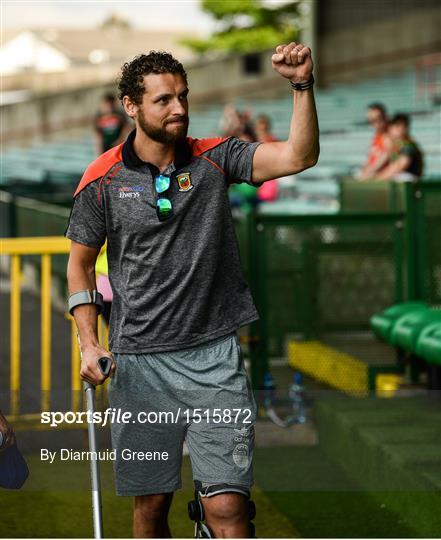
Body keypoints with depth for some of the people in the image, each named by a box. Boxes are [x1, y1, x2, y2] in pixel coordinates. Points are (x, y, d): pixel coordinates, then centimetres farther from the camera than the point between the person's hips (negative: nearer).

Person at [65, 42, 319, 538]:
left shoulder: (214, 159, 3)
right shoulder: (103, 180, 1)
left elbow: (298, 156, -9)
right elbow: (80, 261, 9)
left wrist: (301, 85, -22)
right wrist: (89, 344, -1)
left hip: (214, 356, 0)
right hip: (139, 364, 0)